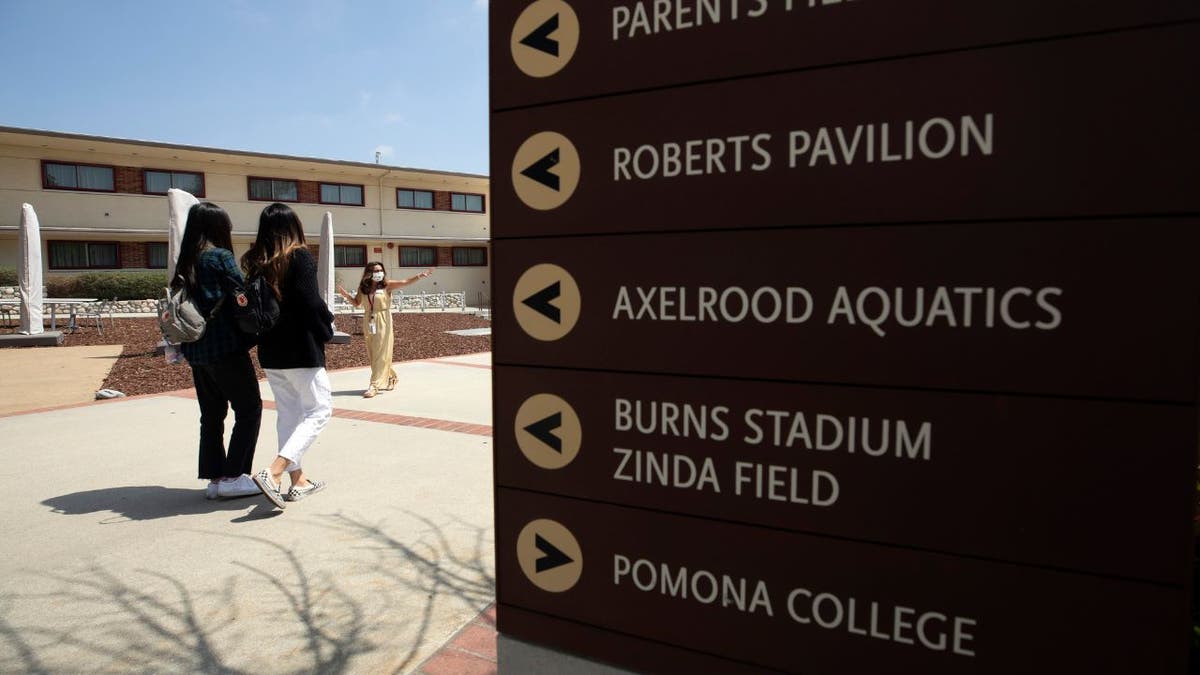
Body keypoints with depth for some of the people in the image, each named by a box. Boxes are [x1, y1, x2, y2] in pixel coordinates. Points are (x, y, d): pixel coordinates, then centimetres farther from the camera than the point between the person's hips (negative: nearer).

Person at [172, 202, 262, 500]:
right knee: (249, 409, 2)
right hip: (225, 348, -7)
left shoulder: (186, 262, 11)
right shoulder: (220, 256, -10)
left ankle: (214, 478, 15)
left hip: (196, 350, 7)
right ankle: (233, 476, -1)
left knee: (212, 415, 13)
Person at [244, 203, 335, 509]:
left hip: (270, 351, 7)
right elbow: (310, 302, -18)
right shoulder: (300, 257, -11)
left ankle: (298, 481, 19)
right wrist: (327, 328, -3)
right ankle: (274, 472, -12)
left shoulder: (254, 261, 7)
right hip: (301, 349, -7)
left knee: (288, 412, 15)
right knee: (319, 409, 2)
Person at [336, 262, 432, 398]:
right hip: (369, 322, 5)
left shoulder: (387, 285, -4)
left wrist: (419, 276, -27)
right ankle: (390, 378, 29)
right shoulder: (363, 288, 7)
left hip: (383, 321, -5)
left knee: (380, 354, -6)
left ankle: (375, 385, -4)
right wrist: (346, 295, 1)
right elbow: (357, 303, 18)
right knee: (372, 354, 10)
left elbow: (405, 282, -13)